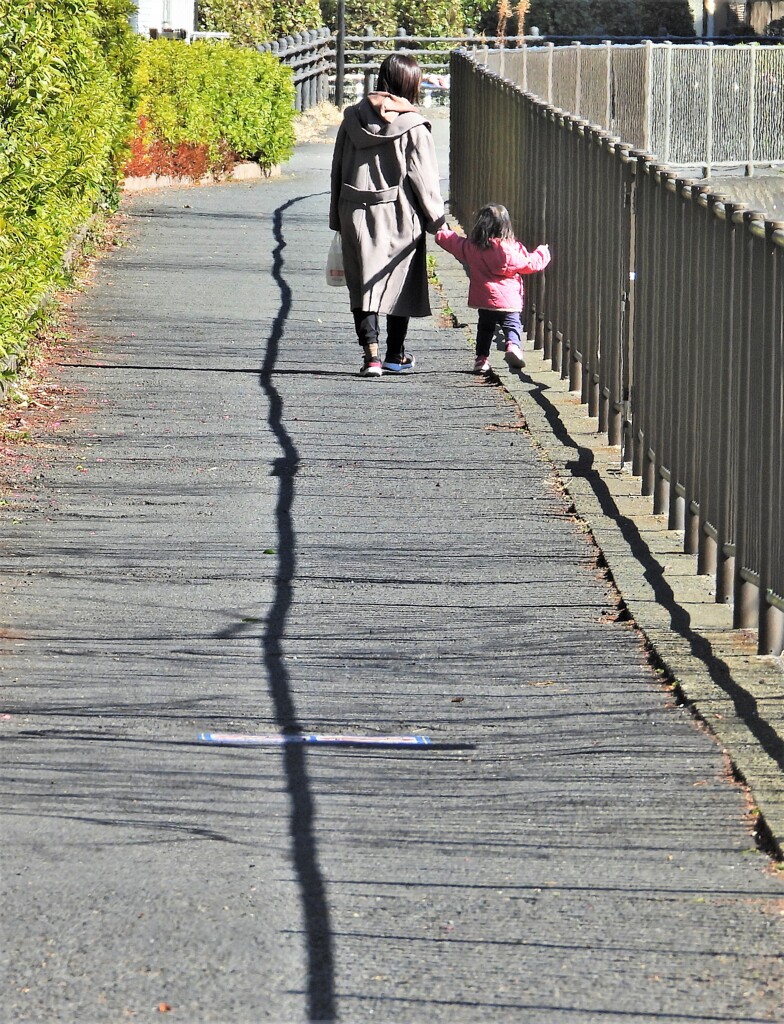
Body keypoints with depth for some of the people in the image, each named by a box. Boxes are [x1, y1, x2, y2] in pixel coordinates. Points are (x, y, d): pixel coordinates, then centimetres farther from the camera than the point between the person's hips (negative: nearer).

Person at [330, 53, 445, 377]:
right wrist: (436, 219, 3)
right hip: (399, 217, -2)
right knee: (400, 282, 11)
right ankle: (395, 356, 18)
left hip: (357, 216, 2)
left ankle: (370, 353, -10)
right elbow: (424, 178, -7)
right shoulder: (413, 126, -9)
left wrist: (338, 218, 16)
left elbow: (338, 170, 8)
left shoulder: (353, 118, 3)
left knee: (363, 284, 3)